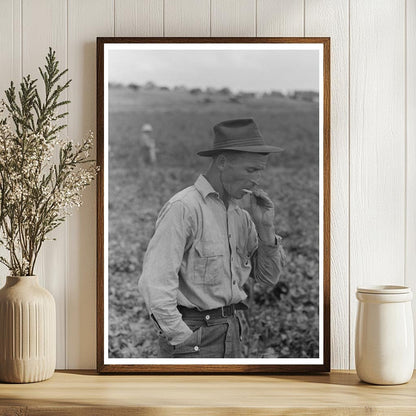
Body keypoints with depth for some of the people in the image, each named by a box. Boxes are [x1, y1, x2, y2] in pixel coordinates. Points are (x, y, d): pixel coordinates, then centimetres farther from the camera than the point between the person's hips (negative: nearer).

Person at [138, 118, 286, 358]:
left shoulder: (241, 217, 10)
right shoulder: (184, 208, -14)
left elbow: (269, 278, 13)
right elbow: (155, 283, -20)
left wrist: (266, 228, -1)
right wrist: (183, 340, -16)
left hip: (233, 336, 8)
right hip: (191, 334, -8)